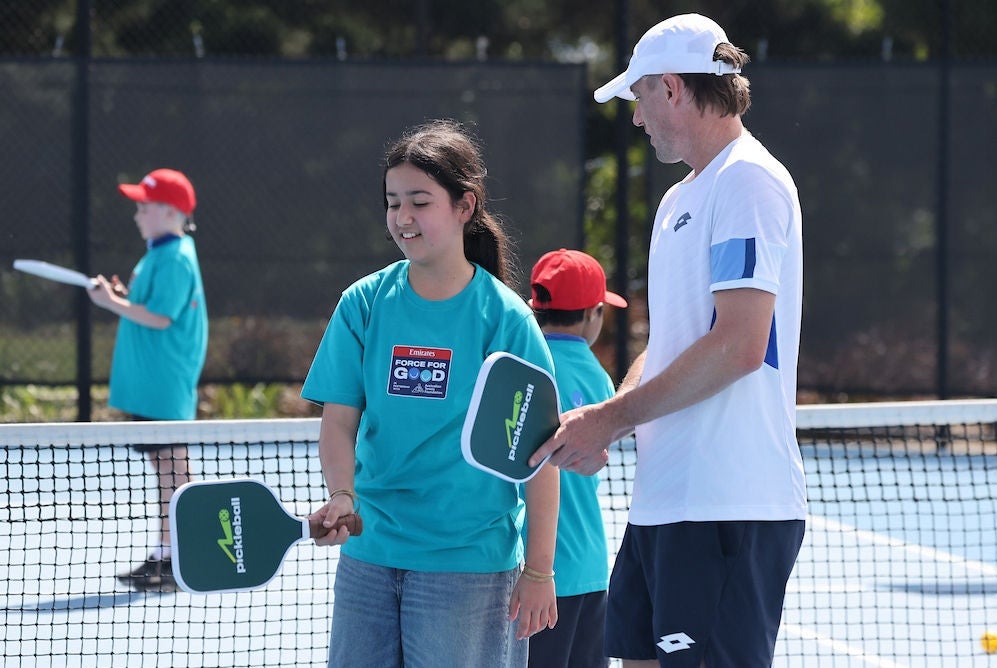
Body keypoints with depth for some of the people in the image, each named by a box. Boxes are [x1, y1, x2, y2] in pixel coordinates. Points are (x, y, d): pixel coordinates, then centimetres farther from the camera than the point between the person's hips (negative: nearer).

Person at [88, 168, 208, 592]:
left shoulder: (174, 259, -15)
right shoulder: (159, 254, 15)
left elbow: (161, 318, -21)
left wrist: (114, 303, -16)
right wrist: (126, 296, 9)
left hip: (165, 387, -10)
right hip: (150, 385, 10)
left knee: (170, 466, -8)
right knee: (164, 465, 12)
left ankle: (173, 562, -6)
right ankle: (164, 555, 17)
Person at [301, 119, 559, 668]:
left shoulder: (504, 317, -6)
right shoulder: (364, 304, 2)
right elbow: (339, 421, 2)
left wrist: (538, 570, -6)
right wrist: (342, 496, -18)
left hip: (468, 564, -3)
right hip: (369, 554, 3)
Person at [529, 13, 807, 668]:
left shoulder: (747, 181, -11)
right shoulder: (679, 200, 20)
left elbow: (738, 345, -20)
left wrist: (610, 417, -14)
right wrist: (600, 430, 6)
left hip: (727, 510, -10)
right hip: (664, 502, 10)